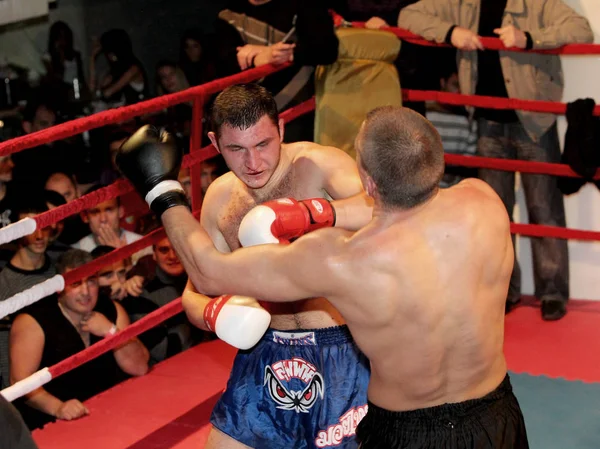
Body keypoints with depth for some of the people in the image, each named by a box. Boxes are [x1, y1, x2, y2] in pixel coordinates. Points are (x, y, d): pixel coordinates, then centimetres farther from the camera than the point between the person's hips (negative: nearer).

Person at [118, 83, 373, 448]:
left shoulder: (318, 165, -16)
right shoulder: (220, 198, 3)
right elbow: (195, 293, 8)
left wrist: (311, 213, -49)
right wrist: (213, 312, -16)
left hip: (343, 353, -5)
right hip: (266, 355, 5)